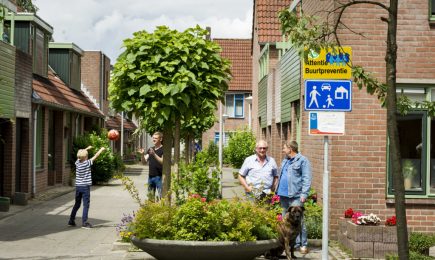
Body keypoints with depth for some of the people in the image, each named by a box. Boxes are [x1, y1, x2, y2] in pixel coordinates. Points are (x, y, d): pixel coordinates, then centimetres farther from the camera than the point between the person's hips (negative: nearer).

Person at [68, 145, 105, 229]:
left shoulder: (77, 163, 1)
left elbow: (80, 155, 21)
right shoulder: (87, 163, -12)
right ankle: (84, 222, -4)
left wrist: (87, 148, 31)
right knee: (86, 205, -1)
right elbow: (95, 156, -1)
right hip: (85, 187, -6)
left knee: (77, 204, 16)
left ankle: (71, 220, 19)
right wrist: (101, 149, 13)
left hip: (78, 186, 6)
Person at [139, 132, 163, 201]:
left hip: (159, 176, -7)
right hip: (150, 176, 7)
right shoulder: (150, 149, 14)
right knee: (150, 195, 12)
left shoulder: (163, 149, -5)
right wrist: (143, 154, -10)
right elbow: (145, 161, 9)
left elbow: (162, 161, -17)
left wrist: (154, 154, -26)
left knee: (160, 196, -8)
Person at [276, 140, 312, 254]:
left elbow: (306, 179, -12)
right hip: (283, 196, 9)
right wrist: (278, 191, 16)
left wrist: (304, 194, -18)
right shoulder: (285, 161, 19)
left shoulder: (302, 160, -7)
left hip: (295, 196, -8)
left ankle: (303, 244, 0)